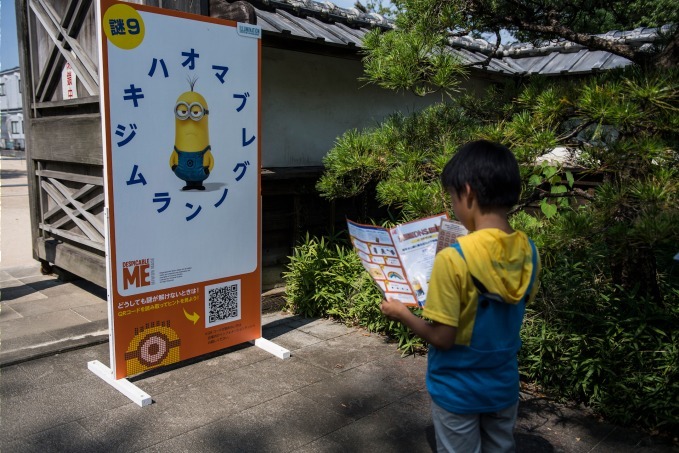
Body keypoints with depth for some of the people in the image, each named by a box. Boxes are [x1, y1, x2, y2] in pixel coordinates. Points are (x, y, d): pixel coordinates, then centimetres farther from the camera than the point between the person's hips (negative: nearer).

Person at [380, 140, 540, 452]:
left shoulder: (453, 259, -27)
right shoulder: (528, 252, -8)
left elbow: (442, 337, -21)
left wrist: (402, 313, -5)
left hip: (458, 390, -5)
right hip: (504, 385, 5)